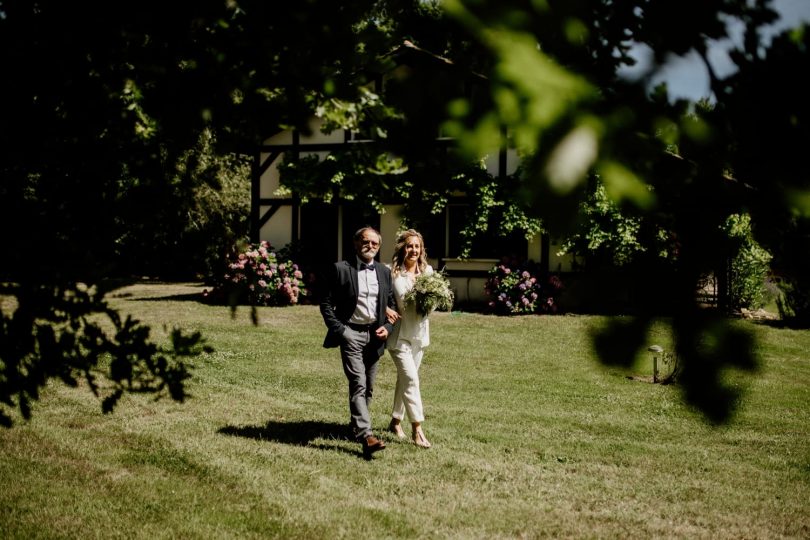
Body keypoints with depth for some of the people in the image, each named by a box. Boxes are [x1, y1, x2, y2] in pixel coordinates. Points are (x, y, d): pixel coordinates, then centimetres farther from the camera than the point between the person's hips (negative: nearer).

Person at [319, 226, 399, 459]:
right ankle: (366, 436, -23)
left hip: (375, 335, 5)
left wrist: (387, 327, -1)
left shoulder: (384, 272, 10)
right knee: (358, 384, -15)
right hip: (351, 333, -5)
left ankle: (356, 425, 33)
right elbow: (326, 303, -2)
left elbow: (392, 304, 15)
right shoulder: (340, 269, -4)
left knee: (368, 387, 13)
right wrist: (338, 329, -11)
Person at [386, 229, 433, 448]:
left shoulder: (427, 271, 3)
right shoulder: (391, 272, -12)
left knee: (404, 378, 17)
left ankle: (396, 421, 32)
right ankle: (417, 429, -8)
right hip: (398, 333, -6)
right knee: (411, 379, -12)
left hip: (418, 332, 6)